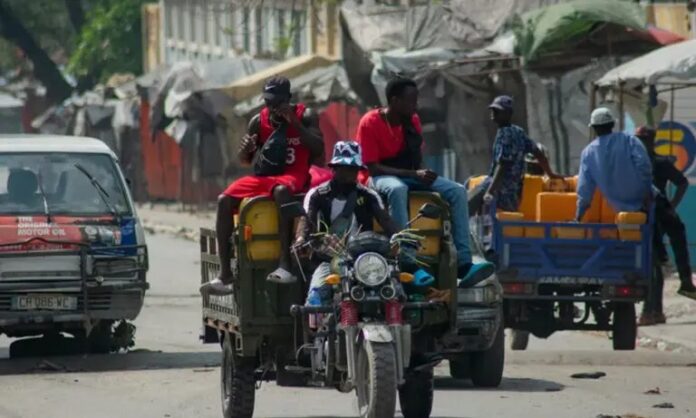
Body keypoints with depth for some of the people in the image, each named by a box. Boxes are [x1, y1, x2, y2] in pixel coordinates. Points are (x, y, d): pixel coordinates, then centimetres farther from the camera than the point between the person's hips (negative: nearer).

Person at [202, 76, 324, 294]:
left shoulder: (305, 116, 0)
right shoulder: (258, 121, 10)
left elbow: (318, 150, -13)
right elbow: (245, 160, 15)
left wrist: (294, 123, -19)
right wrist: (246, 149, -10)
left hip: (294, 175, -5)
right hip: (264, 175, 5)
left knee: (281, 190, -41)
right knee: (225, 200, -19)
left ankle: (285, 265, -47)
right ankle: (224, 273, -21)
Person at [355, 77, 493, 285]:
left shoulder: (412, 121, 6)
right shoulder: (370, 123, -14)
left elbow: (417, 157, 14)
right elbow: (372, 167, -18)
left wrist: (423, 173, -10)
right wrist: (413, 174, -24)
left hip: (411, 174, 6)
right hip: (382, 177, -6)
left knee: (458, 191, -15)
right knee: (397, 189, -42)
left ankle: (463, 263, -25)